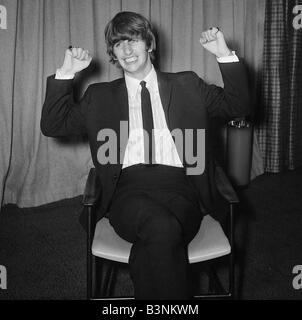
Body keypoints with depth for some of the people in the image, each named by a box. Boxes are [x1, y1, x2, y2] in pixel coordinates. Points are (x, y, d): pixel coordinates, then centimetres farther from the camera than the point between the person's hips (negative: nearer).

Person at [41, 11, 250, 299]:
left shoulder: (187, 86, 20)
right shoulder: (100, 96, 21)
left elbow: (238, 107, 15)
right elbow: (52, 126, 16)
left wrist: (225, 56, 4)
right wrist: (66, 74, 8)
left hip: (179, 186, 0)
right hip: (127, 190, 0)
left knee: (155, 242, -34)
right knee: (163, 228, -35)